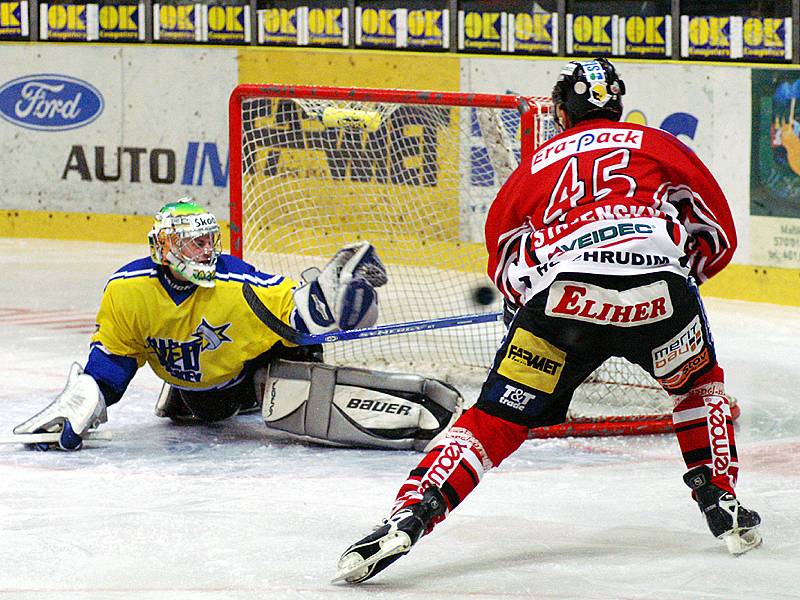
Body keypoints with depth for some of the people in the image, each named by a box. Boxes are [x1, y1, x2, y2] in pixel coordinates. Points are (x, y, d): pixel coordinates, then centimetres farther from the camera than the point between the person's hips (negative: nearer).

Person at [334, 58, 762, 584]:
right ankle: (724, 507, 23)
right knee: (700, 384, 30)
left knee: (496, 420, 5)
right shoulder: (658, 145, 26)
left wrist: (525, 299, 53)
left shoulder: (539, 163, 29)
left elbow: (504, 264, 34)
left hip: (562, 294, 0)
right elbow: (719, 235, 26)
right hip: (658, 287, 0)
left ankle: (411, 515, -12)